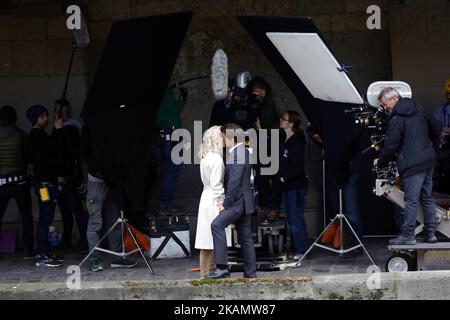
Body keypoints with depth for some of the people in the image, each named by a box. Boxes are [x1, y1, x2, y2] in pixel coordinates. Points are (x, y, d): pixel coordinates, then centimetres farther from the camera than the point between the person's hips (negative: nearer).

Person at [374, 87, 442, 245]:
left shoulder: (396, 120, -13)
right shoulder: (419, 110, 11)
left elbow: (391, 146, -11)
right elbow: (437, 129, 18)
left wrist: (380, 162, 5)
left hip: (412, 165, -8)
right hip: (429, 161, 8)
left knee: (411, 201, -5)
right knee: (427, 198, 13)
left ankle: (408, 235, -2)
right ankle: (430, 233, 16)